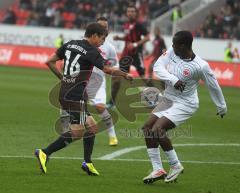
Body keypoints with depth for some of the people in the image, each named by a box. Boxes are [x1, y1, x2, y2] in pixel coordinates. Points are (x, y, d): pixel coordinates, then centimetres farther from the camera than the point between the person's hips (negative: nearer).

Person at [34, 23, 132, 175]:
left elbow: (50, 62, 13)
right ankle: (44, 153, -10)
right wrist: (126, 75, 7)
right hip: (77, 96, -9)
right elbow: (108, 70, -8)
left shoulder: (70, 44, 11)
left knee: (91, 127, 14)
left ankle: (88, 163, 14)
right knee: (77, 132, -5)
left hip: (64, 93, 9)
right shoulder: (91, 52, -10)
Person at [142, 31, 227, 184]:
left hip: (185, 104, -7)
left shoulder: (200, 66, -22)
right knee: (148, 128, 1)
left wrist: (222, 107, 5)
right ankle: (158, 170, 7)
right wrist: (173, 79, -31)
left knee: (157, 129, -20)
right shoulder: (171, 52, -8)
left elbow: (213, 86, -8)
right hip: (168, 99, 7)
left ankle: (176, 166, -3)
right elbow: (158, 66, -15)